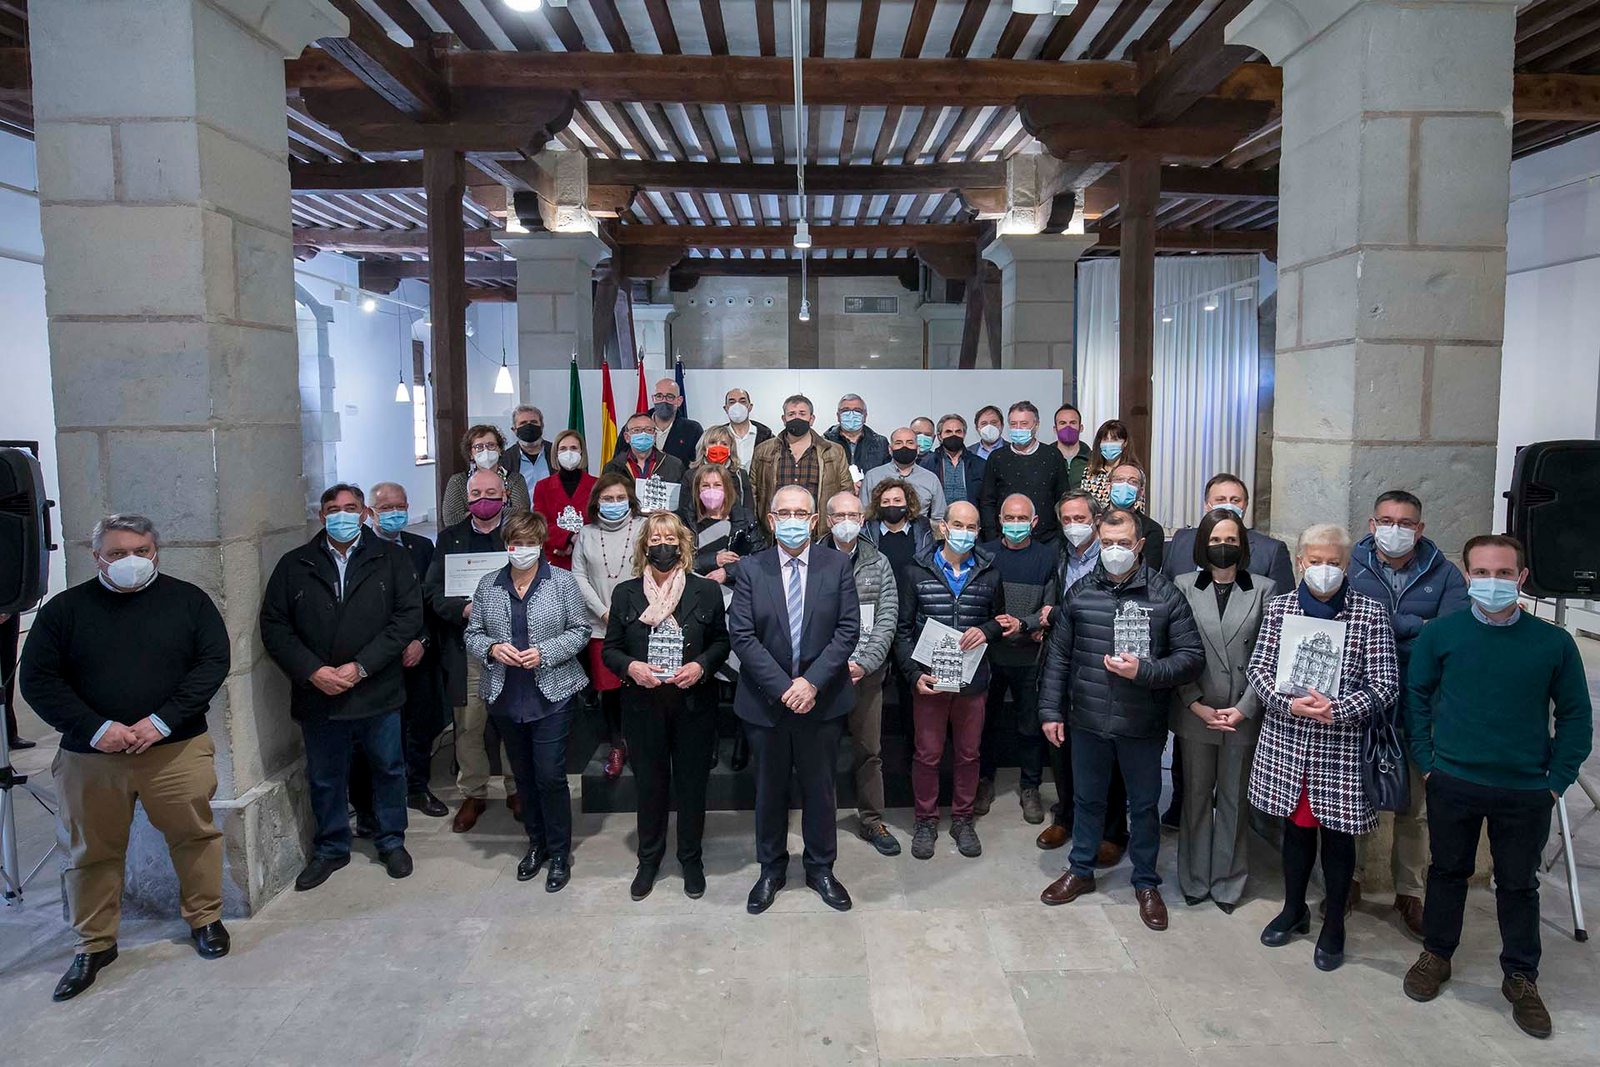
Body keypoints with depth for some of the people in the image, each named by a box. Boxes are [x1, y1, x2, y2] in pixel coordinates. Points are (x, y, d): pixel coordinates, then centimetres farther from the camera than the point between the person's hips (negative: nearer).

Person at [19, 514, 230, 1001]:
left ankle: (204, 918, 28)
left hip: (176, 749, -1)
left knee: (195, 835, 7)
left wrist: (164, 720, -14)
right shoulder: (65, 609, 3)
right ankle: (95, 944, 29)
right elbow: (37, 680, 0)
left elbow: (213, 661, -4)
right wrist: (95, 729, -13)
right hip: (90, 756, 1)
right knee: (92, 852, 11)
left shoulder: (187, 599, 2)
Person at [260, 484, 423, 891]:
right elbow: (273, 626, 1)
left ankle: (391, 841, 32)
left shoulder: (392, 559, -1)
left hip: (378, 692, -1)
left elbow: (409, 616, -9)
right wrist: (312, 671, -12)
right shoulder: (294, 564, 4)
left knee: (388, 769, 13)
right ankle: (330, 849, 34)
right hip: (317, 694, 1)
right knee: (324, 777, 15)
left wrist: (360, 666, -15)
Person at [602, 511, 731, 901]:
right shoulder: (625, 593, 2)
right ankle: (649, 859, 31)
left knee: (692, 781, 10)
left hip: (694, 703, -1)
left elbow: (721, 641, 6)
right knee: (649, 782, 12)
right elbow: (611, 649, 6)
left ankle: (691, 858, 28)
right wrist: (630, 667, -14)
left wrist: (701, 666, -12)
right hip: (643, 705, 1)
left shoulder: (706, 591, -1)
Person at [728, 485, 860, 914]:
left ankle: (821, 868, 33)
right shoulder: (750, 569, -4)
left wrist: (812, 681, -16)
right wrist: (783, 687, -17)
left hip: (822, 700, 0)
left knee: (819, 788, 13)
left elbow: (848, 630, -7)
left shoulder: (837, 565, -3)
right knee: (769, 789, 14)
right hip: (765, 701, 0)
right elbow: (741, 636, -9)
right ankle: (771, 869, 33)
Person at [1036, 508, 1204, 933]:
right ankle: (1081, 871, 36)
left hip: (1142, 725, -2)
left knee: (1144, 804, 14)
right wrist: (1051, 710, 2)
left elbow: (1193, 657, -7)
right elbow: (1058, 657, 5)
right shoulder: (1079, 593, 0)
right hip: (1087, 721, 2)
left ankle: (1146, 882, 32)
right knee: (1087, 799, 18)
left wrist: (1144, 671, -21)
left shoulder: (1166, 595, -7)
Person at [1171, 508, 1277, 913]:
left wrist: (1244, 708, -10)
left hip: (1243, 716, 0)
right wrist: (1197, 705, -8)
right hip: (1195, 713, 0)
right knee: (1196, 797, 11)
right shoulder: (1184, 587, 0)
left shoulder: (1263, 589, 0)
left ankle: (1227, 881, 26)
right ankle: (1195, 879, 25)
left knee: (1234, 800, 11)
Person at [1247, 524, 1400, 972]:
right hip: (1286, 740, 2)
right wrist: (1289, 702, -16)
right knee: (1296, 826, 17)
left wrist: (1338, 710, -21)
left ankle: (1334, 926, 29)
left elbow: (1385, 683, -8)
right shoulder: (1279, 607, 2)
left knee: (1338, 834, 10)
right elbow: (1258, 668, 1)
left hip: (1343, 745, -2)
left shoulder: (1370, 613, -6)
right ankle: (1294, 910, 36)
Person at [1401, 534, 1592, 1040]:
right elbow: (1416, 697, 3)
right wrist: (1426, 762, -1)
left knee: (1519, 884, 14)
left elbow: (1576, 716, 3)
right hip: (1453, 784, 0)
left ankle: (1521, 978, 31)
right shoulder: (1439, 634, -6)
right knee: (1448, 870, 15)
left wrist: (1557, 781, -1)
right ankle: (1435, 955, 33)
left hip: (1527, 791, 0)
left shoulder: (1554, 643, -5)